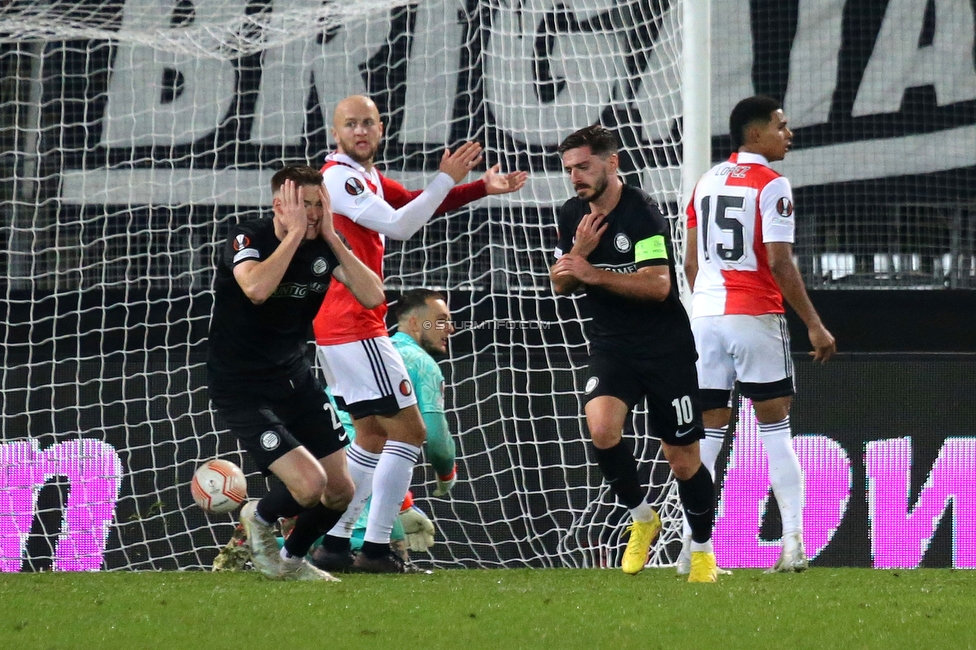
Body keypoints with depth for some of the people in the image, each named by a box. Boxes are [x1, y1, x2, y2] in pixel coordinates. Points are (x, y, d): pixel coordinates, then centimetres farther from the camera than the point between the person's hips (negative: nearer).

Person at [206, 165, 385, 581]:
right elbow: (257, 288, -39)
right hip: (241, 388, -7)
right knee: (309, 483, -21)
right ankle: (259, 518, 14)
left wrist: (330, 236, -18)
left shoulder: (324, 246, -2)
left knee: (340, 491, 6)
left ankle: (292, 559, 34)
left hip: (295, 378, 7)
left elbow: (372, 297, -14)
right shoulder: (246, 238, -18)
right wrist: (295, 233, -30)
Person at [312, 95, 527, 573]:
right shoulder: (338, 176, -13)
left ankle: (332, 542, 16)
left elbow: (416, 206, 24)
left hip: (340, 329, 11)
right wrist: (447, 179, -16)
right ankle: (375, 549, -13)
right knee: (408, 430, -10)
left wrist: (481, 188, 15)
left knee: (373, 436, 18)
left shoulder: (366, 178, 17)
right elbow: (400, 225, -20)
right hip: (354, 329, -11)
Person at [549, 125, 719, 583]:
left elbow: (658, 285, -24)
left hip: (666, 347, -4)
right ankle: (641, 517, 0)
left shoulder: (641, 213, -17)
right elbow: (560, 285, 9)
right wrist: (579, 251, -11)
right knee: (601, 427, -23)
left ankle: (702, 550, 25)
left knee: (683, 459, 2)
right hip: (611, 344, 4)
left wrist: (593, 273, -26)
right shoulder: (572, 216, 3)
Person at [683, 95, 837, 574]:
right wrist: (814, 325, -10)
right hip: (755, 317, -5)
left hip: (706, 314, 5)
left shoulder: (706, 182, 12)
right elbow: (780, 263, -14)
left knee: (708, 427, 7)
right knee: (774, 425, 1)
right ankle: (793, 540, -6)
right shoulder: (771, 185, -8)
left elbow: (691, 261, 15)